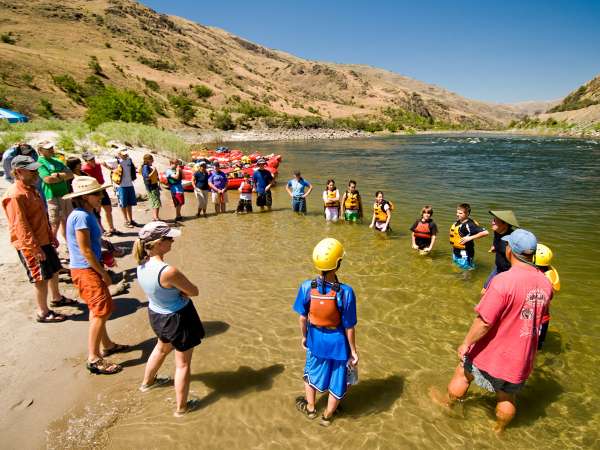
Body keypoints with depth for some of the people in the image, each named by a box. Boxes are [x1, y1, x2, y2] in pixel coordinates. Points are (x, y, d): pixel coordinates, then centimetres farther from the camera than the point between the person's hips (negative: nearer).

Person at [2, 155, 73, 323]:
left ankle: (57, 298, 41)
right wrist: (35, 248, -23)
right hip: (30, 245, -9)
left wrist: (52, 237, 20)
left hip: (44, 240, 9)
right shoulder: (14, 195, -20)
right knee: (41, 278, -1)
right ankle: (43, 312, 13)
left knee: (54, 269, 21)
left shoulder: (31, 189, 11)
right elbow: (20, 225, -23)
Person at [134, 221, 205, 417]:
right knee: (183, 364, 13)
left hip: (155, 313, 8)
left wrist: (175, 289, -12)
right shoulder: (168, 271, -35)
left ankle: (147, 382, 60)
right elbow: (194, 291, -22)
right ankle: (181, 407, 30)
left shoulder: (142, 264, -11)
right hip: (178, 318, -8)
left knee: (162, 347, 36)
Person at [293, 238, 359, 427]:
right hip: (338, 341, -2)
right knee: (337, 380, 24)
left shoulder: (307, 287, -21)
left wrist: (304, 336, 11)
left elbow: (303, 317, -8)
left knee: (312, 371, 30)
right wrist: (353, 351, -3)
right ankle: (327, 416, 46)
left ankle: (310, 408, 53)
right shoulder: (345, 292, -29)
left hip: (316, 339, 3)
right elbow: (349, 327, -18)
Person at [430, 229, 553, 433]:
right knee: (507, 398, 25)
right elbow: (539, 316, 11)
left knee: (463, 373, 22)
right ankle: (499, 429, 48)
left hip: (492, 353, -5)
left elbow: (484, 322, -27)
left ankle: (447, 403, 45)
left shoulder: (503, 281, -30)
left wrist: (466, 343, -14)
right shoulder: (545, 283, -7)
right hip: (521, 358, 5)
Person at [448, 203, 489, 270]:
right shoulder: (457, 223, 1)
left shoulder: (469, 225, -23)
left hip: (464, 255, -8)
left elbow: (485, 232, -30)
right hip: (455, 253, 8)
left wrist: (470, 238, -27)